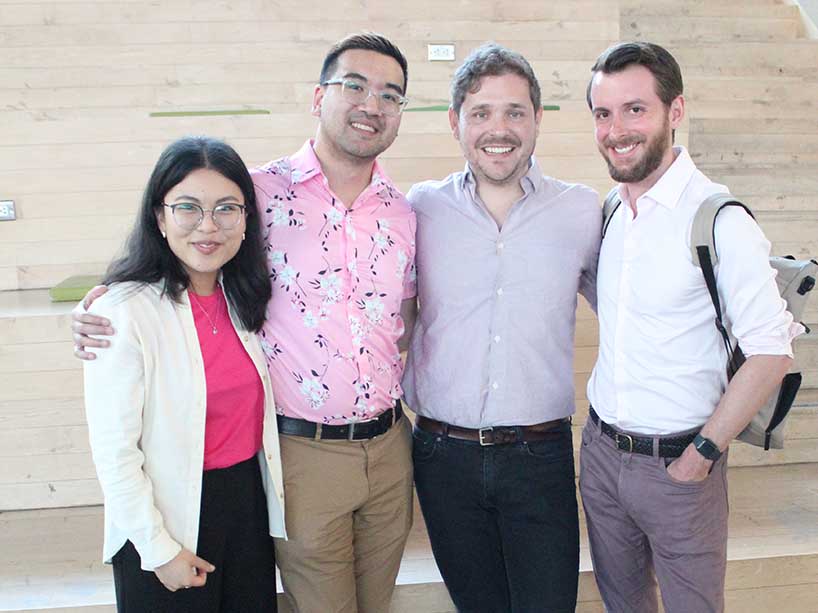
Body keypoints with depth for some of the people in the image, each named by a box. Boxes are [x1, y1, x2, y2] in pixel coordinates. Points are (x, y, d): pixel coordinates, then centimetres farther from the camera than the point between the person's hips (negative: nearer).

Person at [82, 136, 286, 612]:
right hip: (169, 518, -5)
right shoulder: (126, 310, -19)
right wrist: (160, 550, -13)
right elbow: (114, 451, -17)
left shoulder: (244, 298, 0)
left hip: (249, 500, 6)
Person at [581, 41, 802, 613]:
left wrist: (703, 452, -14)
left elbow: (771, 351, -16)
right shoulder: (608, 213, 3)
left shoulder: (720, 221, -17)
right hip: (601, 450, 6)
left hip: (678, 461, -6)